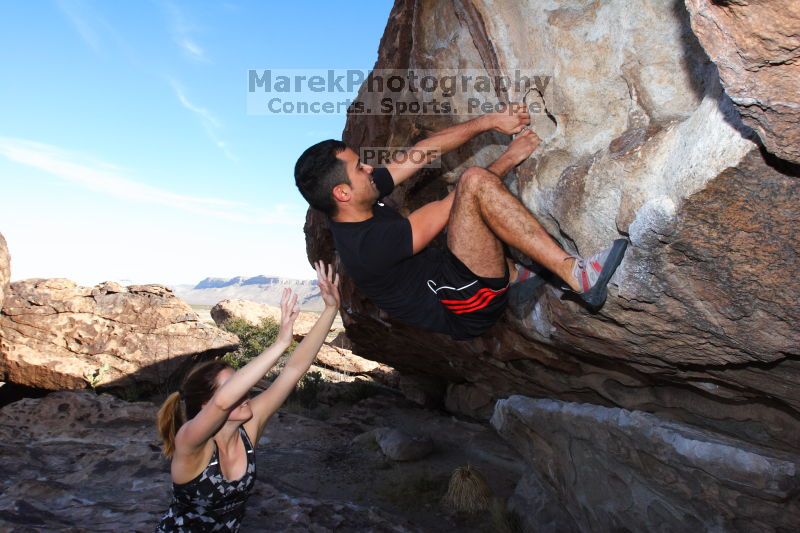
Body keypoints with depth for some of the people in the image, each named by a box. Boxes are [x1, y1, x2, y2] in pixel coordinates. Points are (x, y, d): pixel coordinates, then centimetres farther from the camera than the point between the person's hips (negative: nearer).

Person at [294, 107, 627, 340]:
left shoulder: (358, 203, 2)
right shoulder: (366, 244, -24)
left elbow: (424, 152, 3)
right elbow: (448, 208, -16)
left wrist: (490, 121, -1)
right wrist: (510, 157, -5)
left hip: (449, 280, 10)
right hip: (466, 304, -10)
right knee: (473, 182, -25)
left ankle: (511, 273, 8)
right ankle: (576, 276, -25)